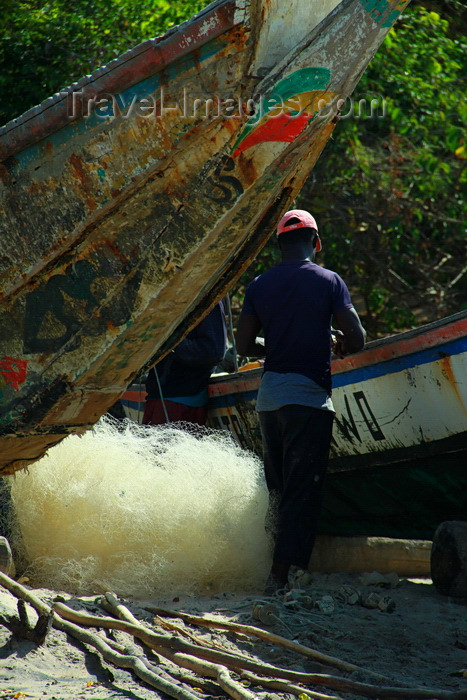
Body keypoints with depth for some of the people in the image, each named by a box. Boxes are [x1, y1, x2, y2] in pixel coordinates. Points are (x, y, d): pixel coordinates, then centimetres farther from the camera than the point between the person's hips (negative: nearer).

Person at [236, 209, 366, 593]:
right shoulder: (328, 281, -4)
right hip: (309, 395, -5)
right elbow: (357, 339, -8)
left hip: (268, 395, 5)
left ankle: (278, 566, 20)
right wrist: (336, 342, 13)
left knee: (278, 487, 16)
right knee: (303, 489, -4)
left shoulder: (259, 285, 7)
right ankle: (282, 573, -10)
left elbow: (245, 346, 7)